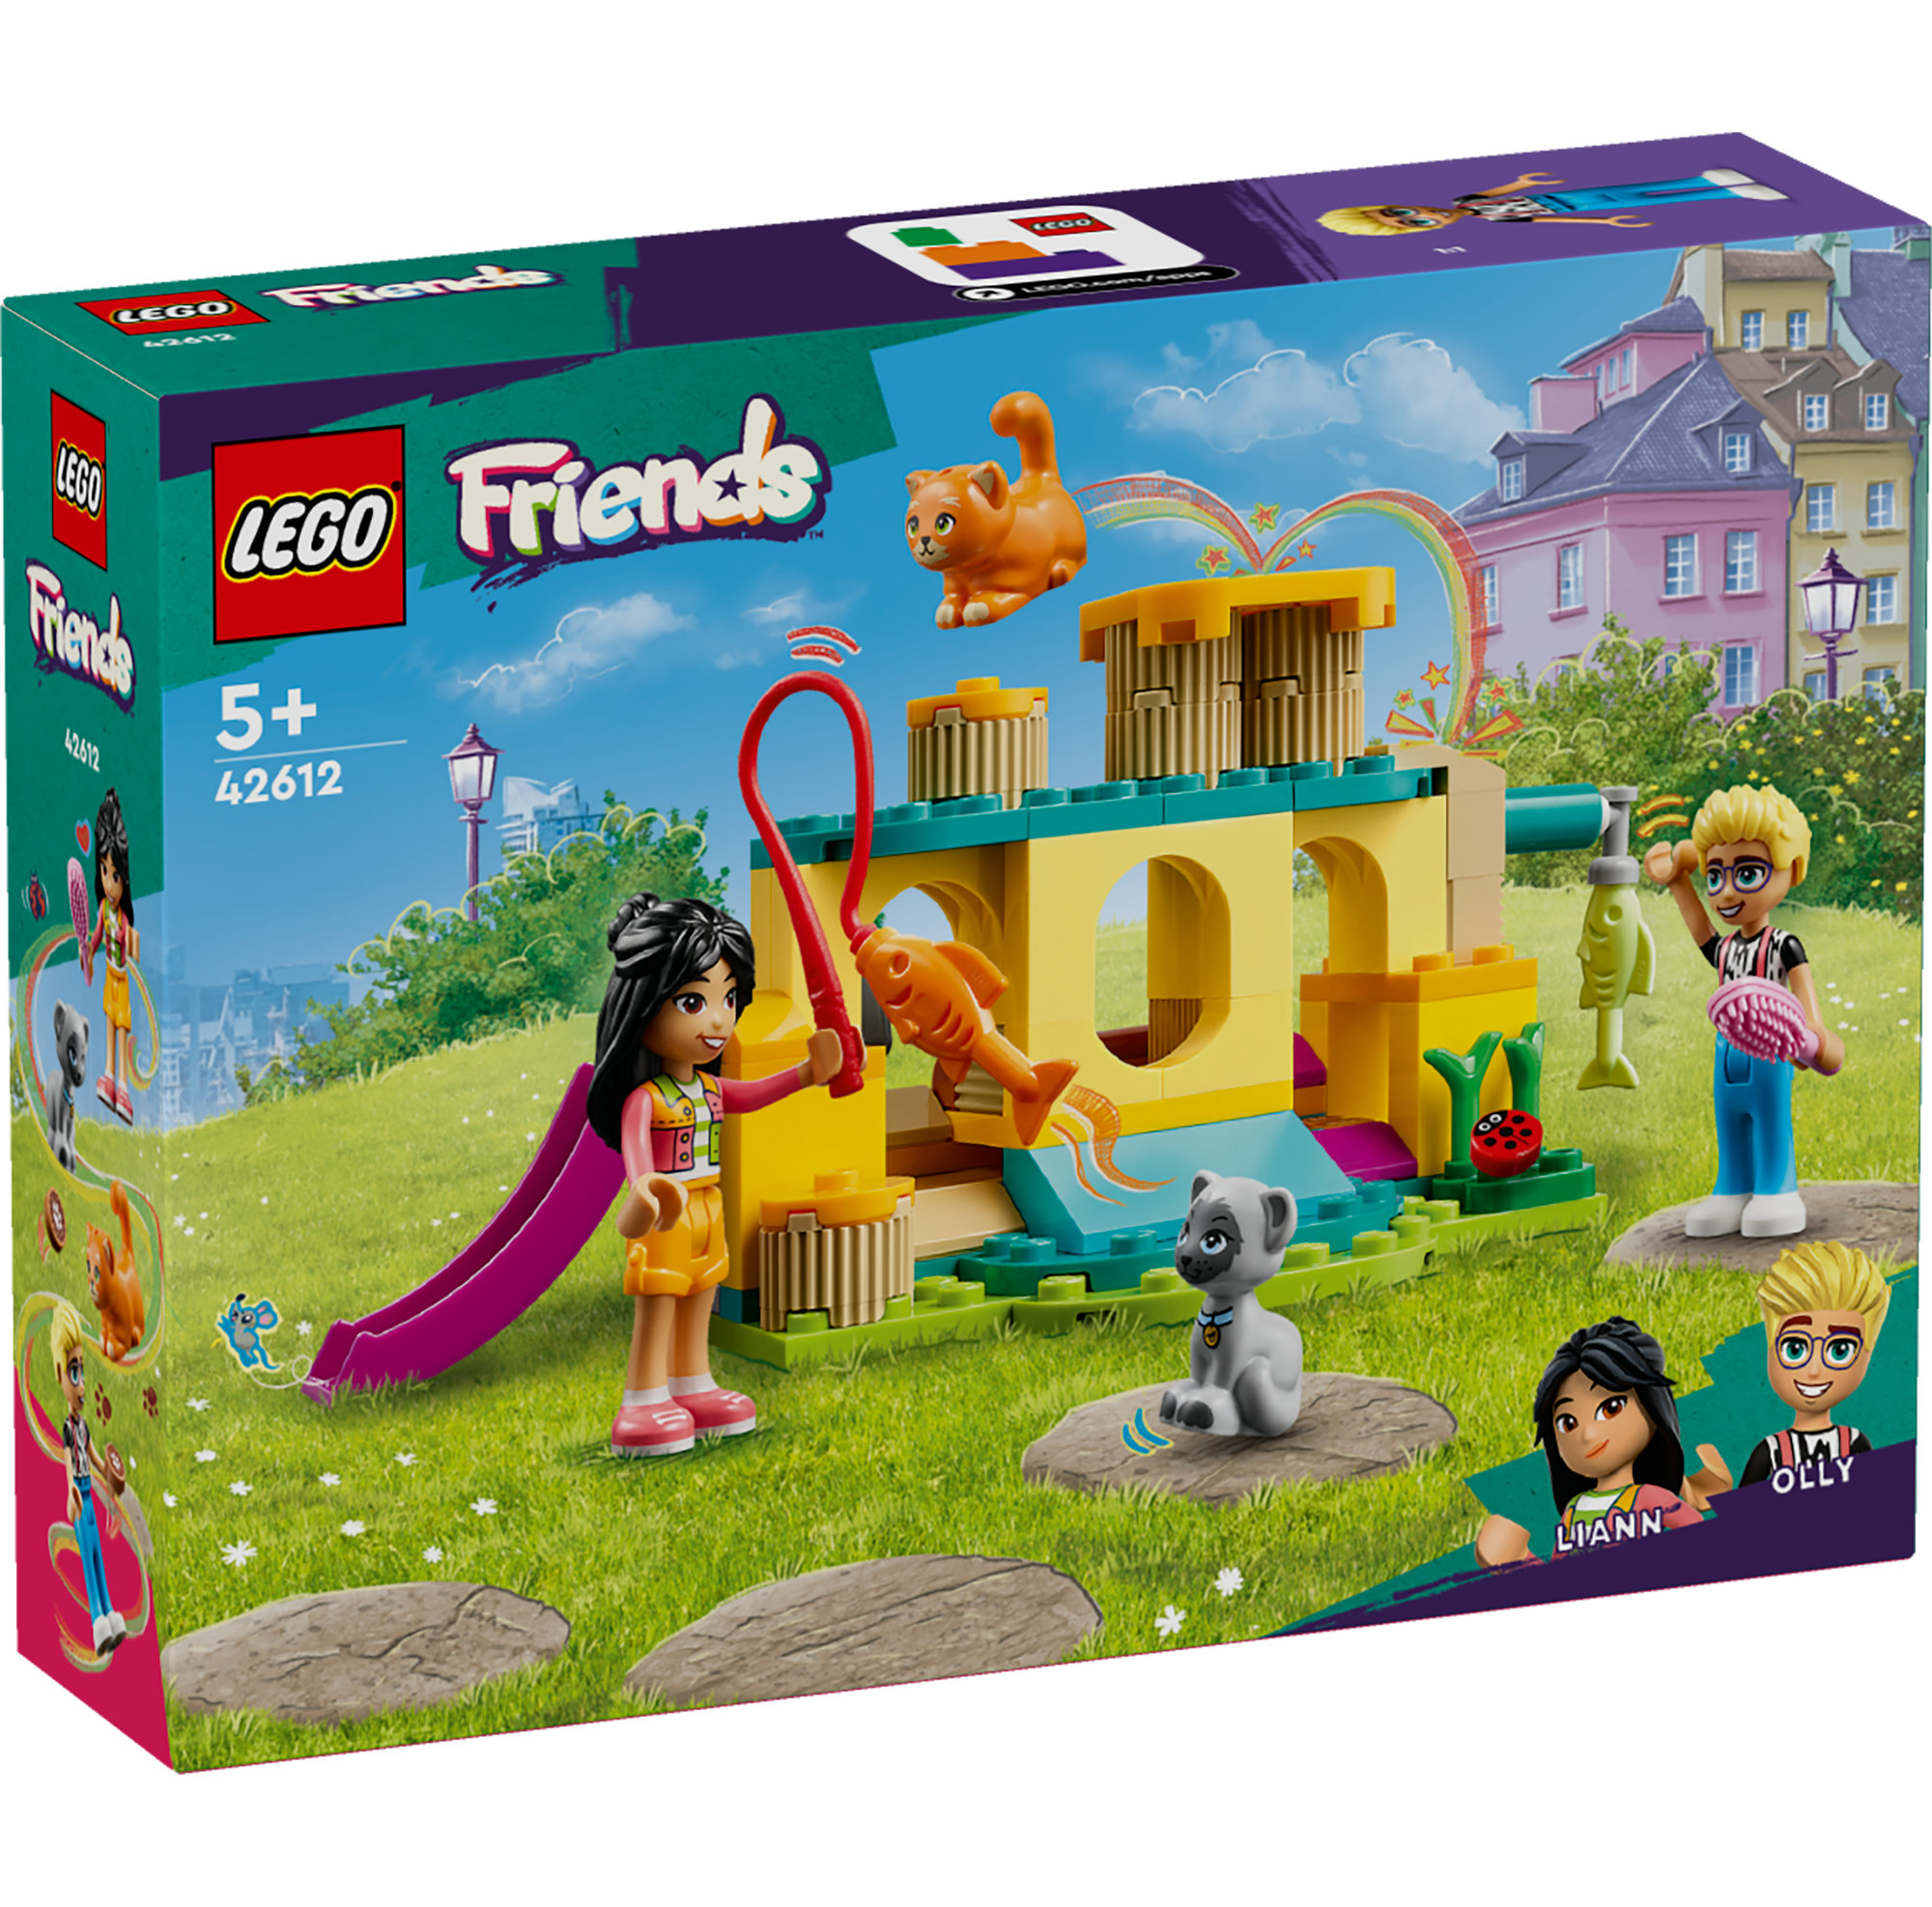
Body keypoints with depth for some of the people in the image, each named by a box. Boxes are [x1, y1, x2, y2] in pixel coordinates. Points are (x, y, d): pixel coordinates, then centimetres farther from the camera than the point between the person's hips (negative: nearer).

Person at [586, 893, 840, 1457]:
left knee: (698, 1306, 16)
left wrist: (804, 1075, 18)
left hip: (706, 1215, 8)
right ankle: (644, 1403, -1)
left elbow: (751, 1095, 23)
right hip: (666, 1220, -8)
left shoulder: (711, 1089, 6)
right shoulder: (644, 1097, -20)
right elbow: (633, 1141, -35)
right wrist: (642, 1184, -55)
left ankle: (692, 1389, 27)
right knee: (657, 1307, -5)